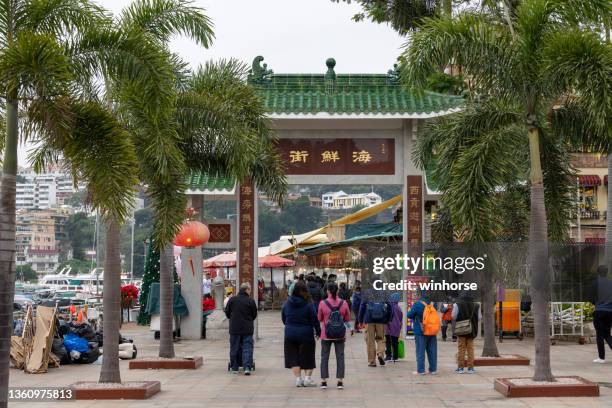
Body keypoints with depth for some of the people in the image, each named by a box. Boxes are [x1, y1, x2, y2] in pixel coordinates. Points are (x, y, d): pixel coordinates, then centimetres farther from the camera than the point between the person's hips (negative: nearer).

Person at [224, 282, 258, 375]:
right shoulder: (251, 301, -7)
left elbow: (227, 312, 5)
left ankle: (234, 368, 15)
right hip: (247, 329, -1)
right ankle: (247, 367, -9)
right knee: (247, 348, 2)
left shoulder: (232, 299, -3)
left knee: (234, 348, 11)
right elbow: (254, 315, 2)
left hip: (234, 328, 2)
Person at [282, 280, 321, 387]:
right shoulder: (308, 304, -13)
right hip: (306, 334, -2)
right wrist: (318, 332, 3)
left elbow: (283, 318, 9)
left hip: (290, 334, 2)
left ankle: (298, 378, 6)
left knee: (293, 357, 9)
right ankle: (307, 377, 6)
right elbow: (314, 319, -9)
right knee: (307, 356, 11)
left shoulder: (287, 303, -2)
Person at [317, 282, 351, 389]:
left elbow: (319, 318, 1)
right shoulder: (344, 303, -7)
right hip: (340, 336, 1)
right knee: (340, 357, 8)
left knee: (324, 357, 9)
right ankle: (340, 381, 7)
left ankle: (323, 381, 9)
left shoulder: (323, 303, -11)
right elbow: (347, 319, 4)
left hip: (326, 335, -1)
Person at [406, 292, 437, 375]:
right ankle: (433, 369, 13)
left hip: (420, 332, -4)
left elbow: (409, 315, -9)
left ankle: (421, 370, -1)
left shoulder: (417, 305, -13)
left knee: (420, 351, 0)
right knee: (432, 351, 10)